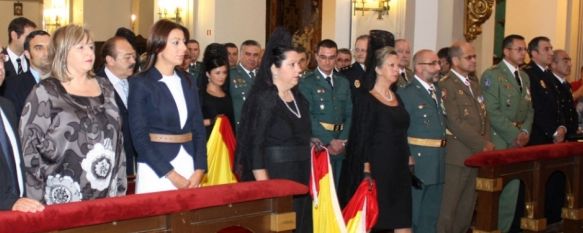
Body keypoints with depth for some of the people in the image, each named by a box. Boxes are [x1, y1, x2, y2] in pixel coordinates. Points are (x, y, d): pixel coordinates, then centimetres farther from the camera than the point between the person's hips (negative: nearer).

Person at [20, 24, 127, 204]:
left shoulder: (104, 88, 11)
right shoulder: (45, 92, -4)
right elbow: (27, 146, -6)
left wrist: (121, 189, 10)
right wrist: (39, 200, -10)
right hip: (64, 199, -4)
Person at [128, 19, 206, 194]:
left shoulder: (188, 83, 10)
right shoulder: (140, 83, -5)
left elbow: (198, 129, 9)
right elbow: (139, 137, -9)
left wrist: (199, 171, -4)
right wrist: (171, 175, -12)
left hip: (189, 167, 4)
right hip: (156, 170, -4)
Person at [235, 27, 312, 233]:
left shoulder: (298, 98, 9)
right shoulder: (263, 99, -14)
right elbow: (254, 147, -16)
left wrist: (305, 176, 14)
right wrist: (264, 186, -20)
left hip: (299, 177, 8)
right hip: (273, 177, -8)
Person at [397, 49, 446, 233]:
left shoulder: (437, 92, 14)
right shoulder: (405, 93, -10)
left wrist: (442, 153, 8)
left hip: (438, 164, 7)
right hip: (417, 163, -7)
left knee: (431, 217, 15)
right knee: (410, 215, 2)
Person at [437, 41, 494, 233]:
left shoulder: (474, 83, 16)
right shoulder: (445, 85, -11)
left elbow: (483, 116, 19)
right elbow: (455, 123, -17)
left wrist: (487, 142, 3)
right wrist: (482, 145, -13)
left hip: (476, 154, 8)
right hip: (457, 155, -8)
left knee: (467, 206, 12)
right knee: (448, 206, -2)